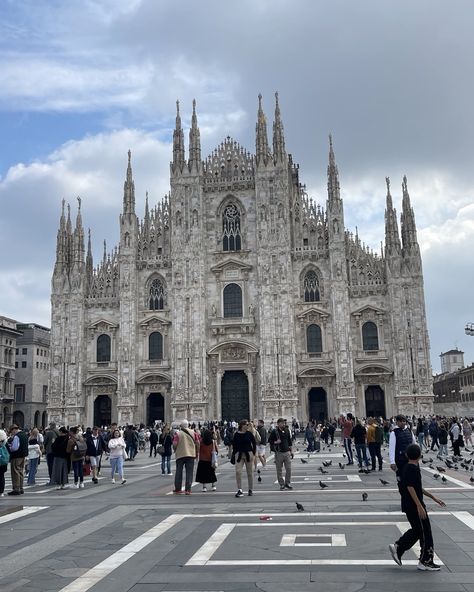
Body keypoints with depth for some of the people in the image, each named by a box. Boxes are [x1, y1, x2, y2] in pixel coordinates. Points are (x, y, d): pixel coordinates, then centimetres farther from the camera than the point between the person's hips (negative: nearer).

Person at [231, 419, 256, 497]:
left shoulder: (249, 434, 0)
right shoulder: (236, 434, -1)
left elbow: (254, 443, 6)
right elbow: (234, 445, 3)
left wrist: (253, 453, 0)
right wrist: (233, 455, 0)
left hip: (248, 454, 1)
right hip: (239, 455, 0)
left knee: (250, 472, 8)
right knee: (238, 472, -12)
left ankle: (251, 490, 21)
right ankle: (239, 490, -6)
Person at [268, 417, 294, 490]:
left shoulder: (287, 431, 8)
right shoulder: (274, 432, -4)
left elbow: (290, 441, 15)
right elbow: (269, 441, 1)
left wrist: (291, 451, 13)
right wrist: (275, 442, -16)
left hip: (287, 452, 3)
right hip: (279, 452, -3)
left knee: (288, 469, 1)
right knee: (279, 470, 3)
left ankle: (287, 483, 15)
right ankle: (282, 484, 13)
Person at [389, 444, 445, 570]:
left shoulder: (408, 468, 12)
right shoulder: (412, 469, -18)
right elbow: (410, 488, -24)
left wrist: (433, 497, 22)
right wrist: (419, 506, -25)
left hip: (409, 506, 10)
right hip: (414, 505, -10)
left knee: (417, 530, 17)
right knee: (425, 532, 0)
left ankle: (397, 548, 17)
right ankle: (426, 561, 9)